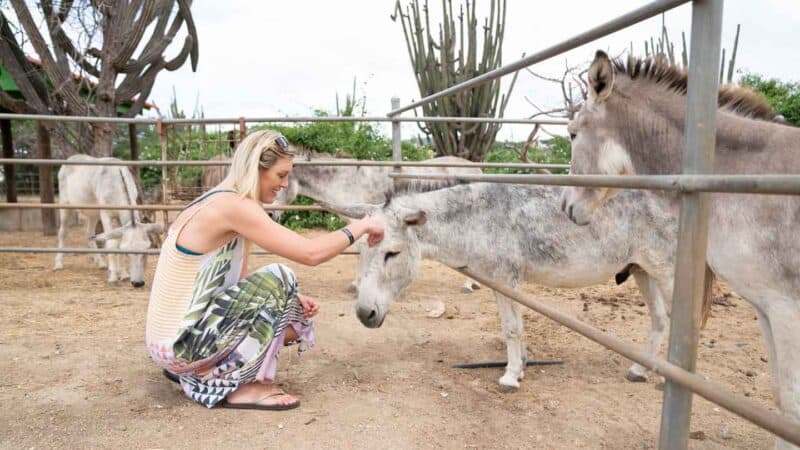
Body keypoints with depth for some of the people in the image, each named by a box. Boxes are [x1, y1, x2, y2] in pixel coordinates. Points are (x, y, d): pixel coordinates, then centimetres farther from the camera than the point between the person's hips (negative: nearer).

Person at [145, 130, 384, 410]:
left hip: (177, 334, 9)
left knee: (296, 323, 11)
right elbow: (311, 253, -26)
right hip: (178, 343, -9)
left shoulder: (223, 203, 8)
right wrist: (360, 226, -12)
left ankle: (192, 371, 15)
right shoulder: (234, 206, -21)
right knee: (277, 277, -18)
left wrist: (287, 300, -4)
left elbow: (240, 284, 9)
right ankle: (242, 386, -8)